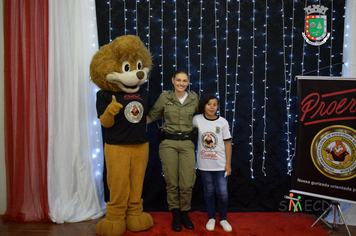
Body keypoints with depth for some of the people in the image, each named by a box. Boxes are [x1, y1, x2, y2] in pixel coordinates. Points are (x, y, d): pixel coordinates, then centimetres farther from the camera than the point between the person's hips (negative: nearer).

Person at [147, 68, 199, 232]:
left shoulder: (194, 98, 4)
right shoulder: (164, 97, -1)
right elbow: (151, 116, 8)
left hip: (187, 143, 1)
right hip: (168, 143, -1)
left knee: (187, 184, -1)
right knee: (172, 182, 4)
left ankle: (185, 214, 24)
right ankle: (175, 215, 25)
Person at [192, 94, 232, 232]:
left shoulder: (222, 122, -4)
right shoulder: (197, 119, -3)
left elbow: (227, 143, -1)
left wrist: (228, 164, -3)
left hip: (220, 164, -1)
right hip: (205, 164, 1)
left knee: (222, 193, 1)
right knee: (209, 192, 12)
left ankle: (223, 219, 23)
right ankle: (211, 218, 30)